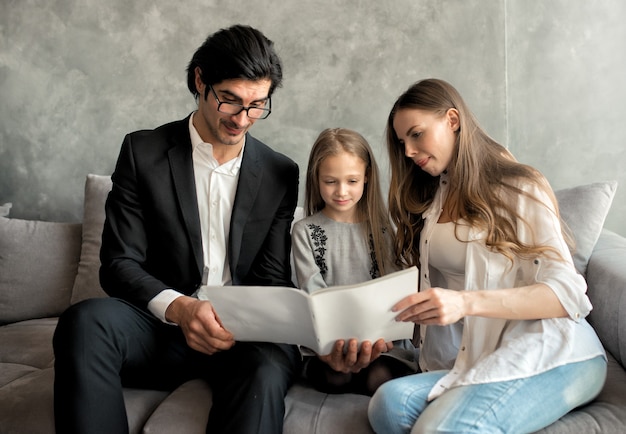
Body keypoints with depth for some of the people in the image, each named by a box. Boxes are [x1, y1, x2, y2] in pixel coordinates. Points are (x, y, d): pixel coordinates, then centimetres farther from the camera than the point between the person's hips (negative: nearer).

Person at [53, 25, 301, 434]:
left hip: (240, 333, 0)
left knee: (270, 365, -35)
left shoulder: (281, 173, 5)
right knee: (85, 320, -31)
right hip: (162, 324, 1)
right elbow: (119, 264, -4)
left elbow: (272, 278, 5)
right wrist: (179, 308, -24)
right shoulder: (143, 152, 1)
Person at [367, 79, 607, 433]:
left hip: (554, 353, -4)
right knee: (389, 403, -28)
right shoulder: (428, 201, 17)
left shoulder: (520, 189, 0)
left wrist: (467, 302, -26)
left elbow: (566, 292, -11)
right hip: (480, 356, 4)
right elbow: (431, 296, 10)